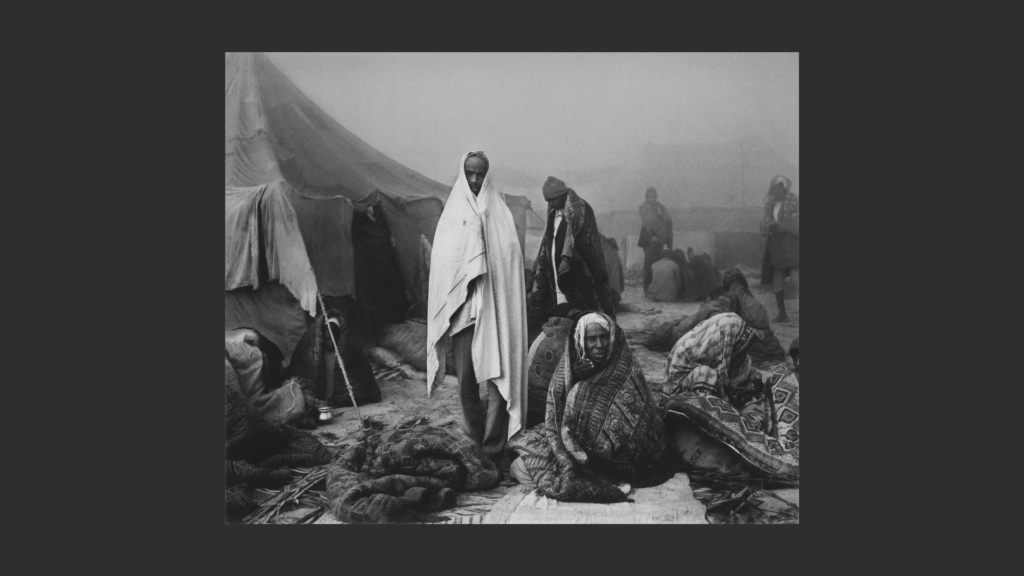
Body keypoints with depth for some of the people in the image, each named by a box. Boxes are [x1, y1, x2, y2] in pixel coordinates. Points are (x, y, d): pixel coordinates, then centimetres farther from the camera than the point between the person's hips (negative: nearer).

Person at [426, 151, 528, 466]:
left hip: (494, 308, -1)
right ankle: (474, 443, 17)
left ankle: (493, 449, -1)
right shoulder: (452, 213, 10)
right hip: (461, 308, 2)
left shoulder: (500, 214, 7)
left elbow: (510, 260, 1)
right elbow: (441, 262, 7)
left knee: (497, 379, -6)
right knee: (466, 379, 3)